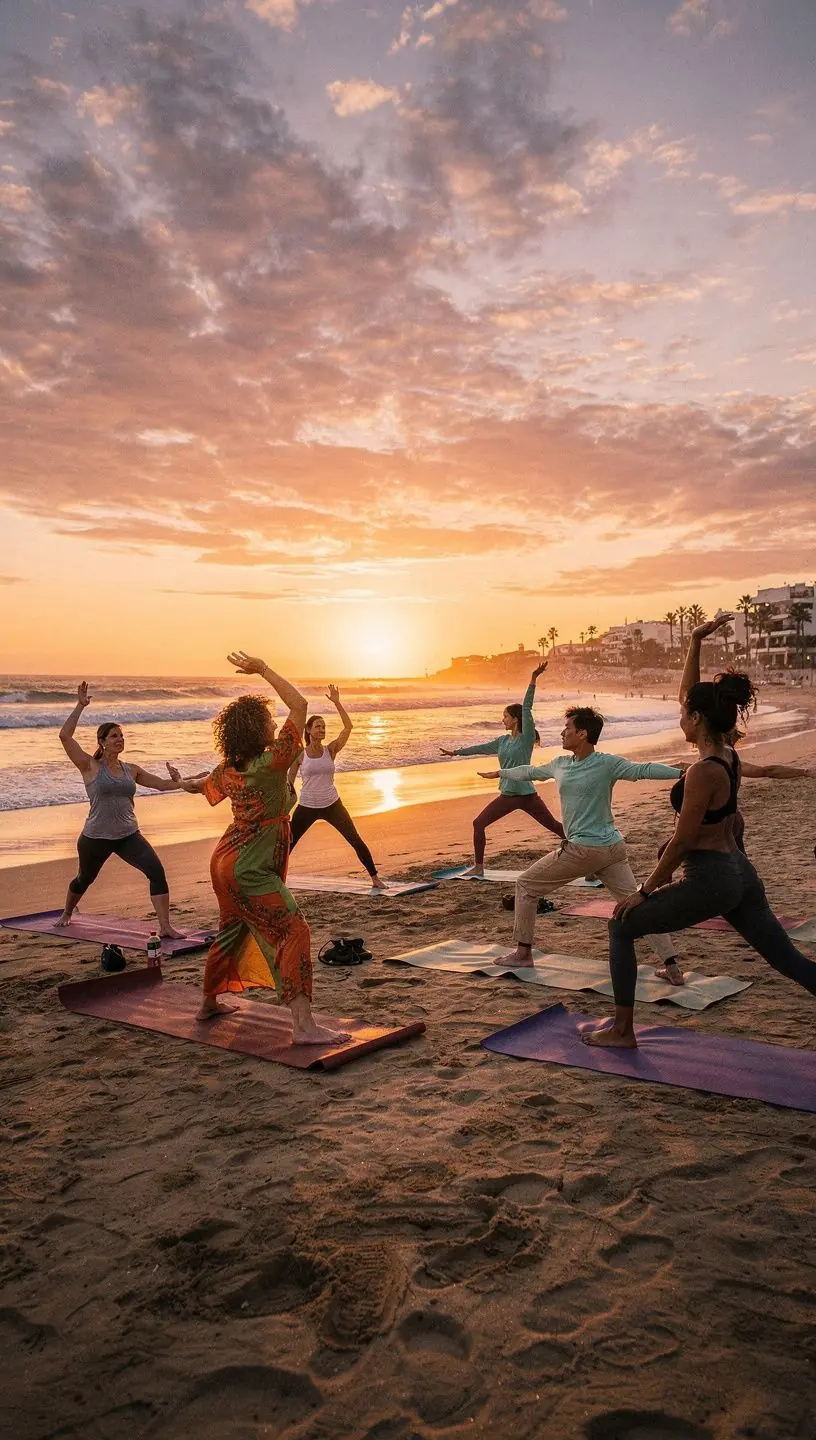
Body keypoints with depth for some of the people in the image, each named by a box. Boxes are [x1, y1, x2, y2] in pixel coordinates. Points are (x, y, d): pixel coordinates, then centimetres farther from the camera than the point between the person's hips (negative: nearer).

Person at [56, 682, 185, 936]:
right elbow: (65, 736, -18)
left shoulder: (131, 770, 6)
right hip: (95, 838, -3)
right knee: (84, 880, 21)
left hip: (128, 836, 3)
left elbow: (161, 784, 11)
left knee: (157, 872, -18)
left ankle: (165, 926, -14)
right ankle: (66, 913, 53)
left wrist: (179, 782, -11)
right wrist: (80, 706, -21)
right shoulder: (90, 767, -7)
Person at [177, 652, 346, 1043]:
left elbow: (202, 786, 29)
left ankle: (209, 1003, 43)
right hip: (251, 871, -9)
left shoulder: (229, 769, 4)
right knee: (294, 933, -13)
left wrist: (186, 782, 53)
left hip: (227, 860, 10)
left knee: (231, 931, 26)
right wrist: (263, 670, -14)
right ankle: (303, 1026, -19)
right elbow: (299, 705, -23)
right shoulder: (270, 764, -21)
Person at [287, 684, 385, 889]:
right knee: (287, 845, 4)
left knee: (356, 841, -4)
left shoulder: (331, 750, -2)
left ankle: (375, 878, 8)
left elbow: (348, 727, -12)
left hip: (332, 805, 1)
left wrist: (336, 703, -16)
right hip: (307, 807, -1)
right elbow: (289, 782, 2)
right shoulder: (299, 755, -4)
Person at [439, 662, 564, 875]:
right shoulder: (503, 741, 9)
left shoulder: (526, 738, -9)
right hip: (507, 795, 6)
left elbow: (527, 708, -18)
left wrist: (533, 679, -24)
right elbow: (480, 748, 22)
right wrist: (456, 752, 29)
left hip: (526, 795, -6)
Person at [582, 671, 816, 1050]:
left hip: (709, 881, -9)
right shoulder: (729, 756, 3)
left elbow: (681, 842, -16)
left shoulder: (704, 771, -21)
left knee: (621, 927, 6)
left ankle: (621, 1031, 13)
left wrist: (644, 891, -9)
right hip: (741, 875, 10)